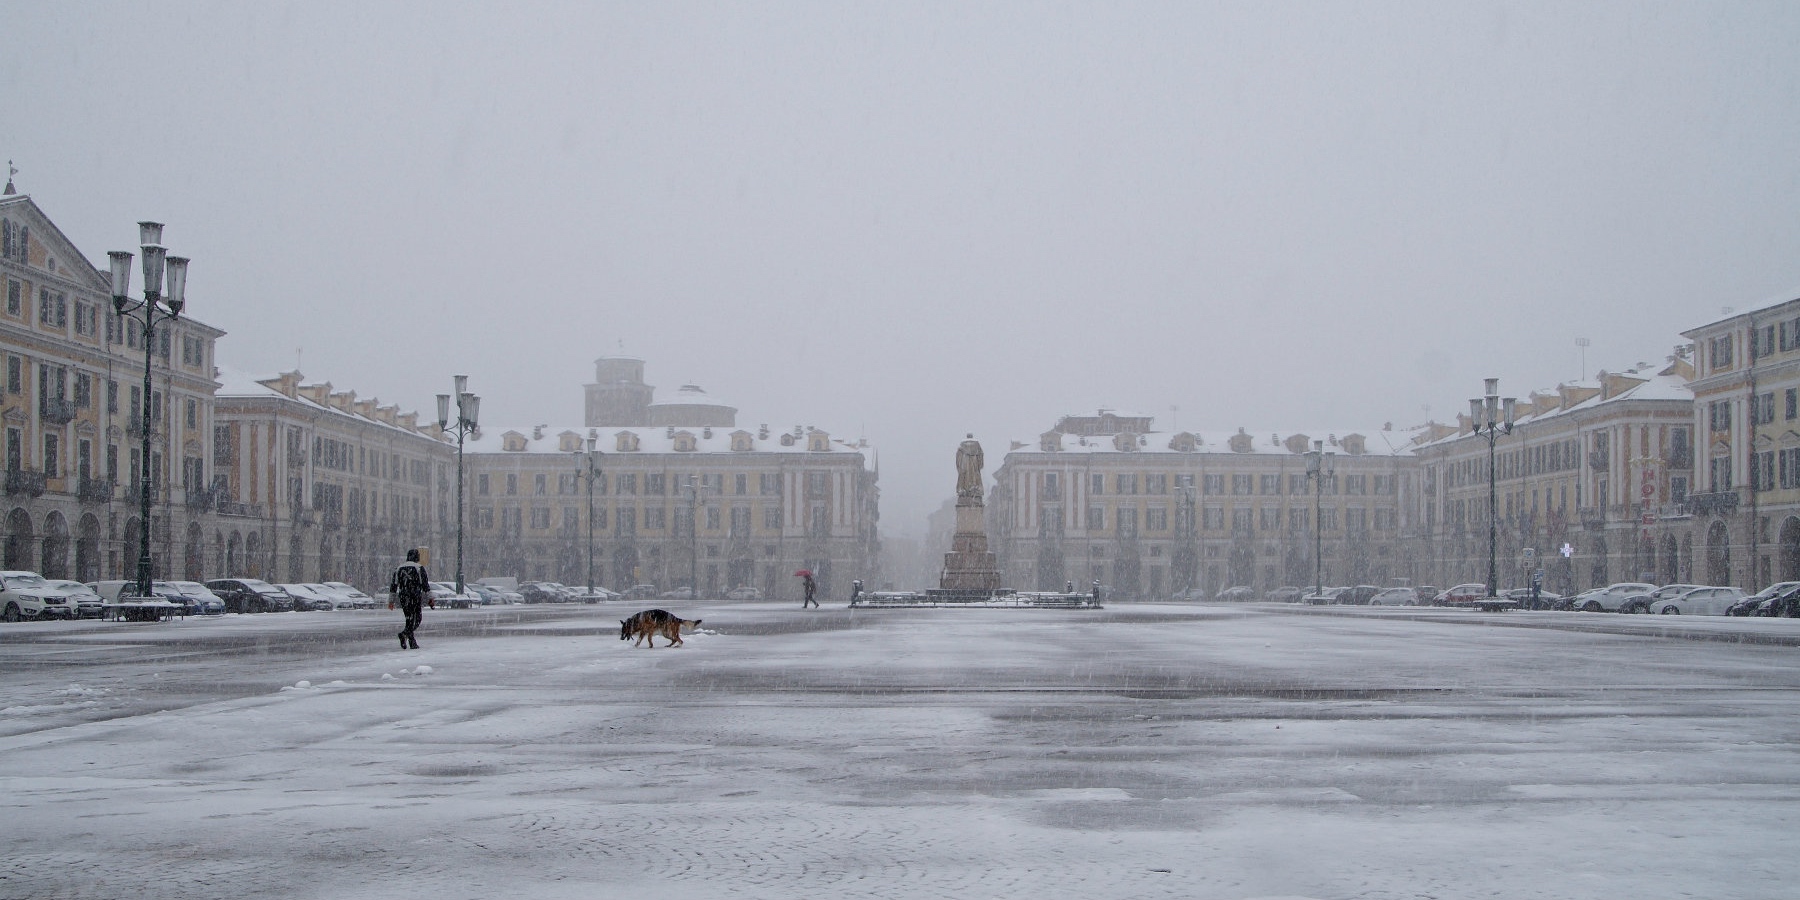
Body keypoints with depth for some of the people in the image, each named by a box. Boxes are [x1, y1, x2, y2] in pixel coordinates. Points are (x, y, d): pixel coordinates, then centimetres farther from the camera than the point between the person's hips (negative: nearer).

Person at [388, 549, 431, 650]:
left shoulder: (399, 569, 11)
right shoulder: (420, 568, -3)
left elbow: (393, 585, 11)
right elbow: (425, 585, -5)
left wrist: (391, 601, 14)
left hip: (403, 598, 5)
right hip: (416, 597, -5)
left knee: (410, 619, 13)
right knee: (417, 618, -1)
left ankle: (412, 643, 9)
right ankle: (404, 634, -25)